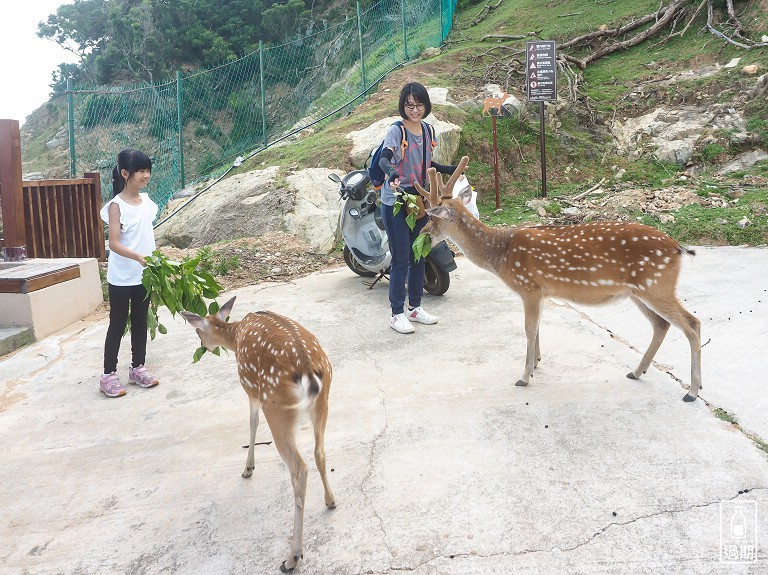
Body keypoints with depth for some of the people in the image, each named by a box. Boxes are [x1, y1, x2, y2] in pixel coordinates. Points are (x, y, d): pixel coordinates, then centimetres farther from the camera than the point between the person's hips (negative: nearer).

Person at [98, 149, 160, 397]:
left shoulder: (146, 200, 5)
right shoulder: (116, 206, -14)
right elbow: (114, 243, -20)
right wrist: (138, 257, -35)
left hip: (144, 275, 6)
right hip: (122, 277, -6)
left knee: (140, 323, 14)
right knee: (118, 324, 2)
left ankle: (138, 368, 26)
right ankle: (108, 375, 13)